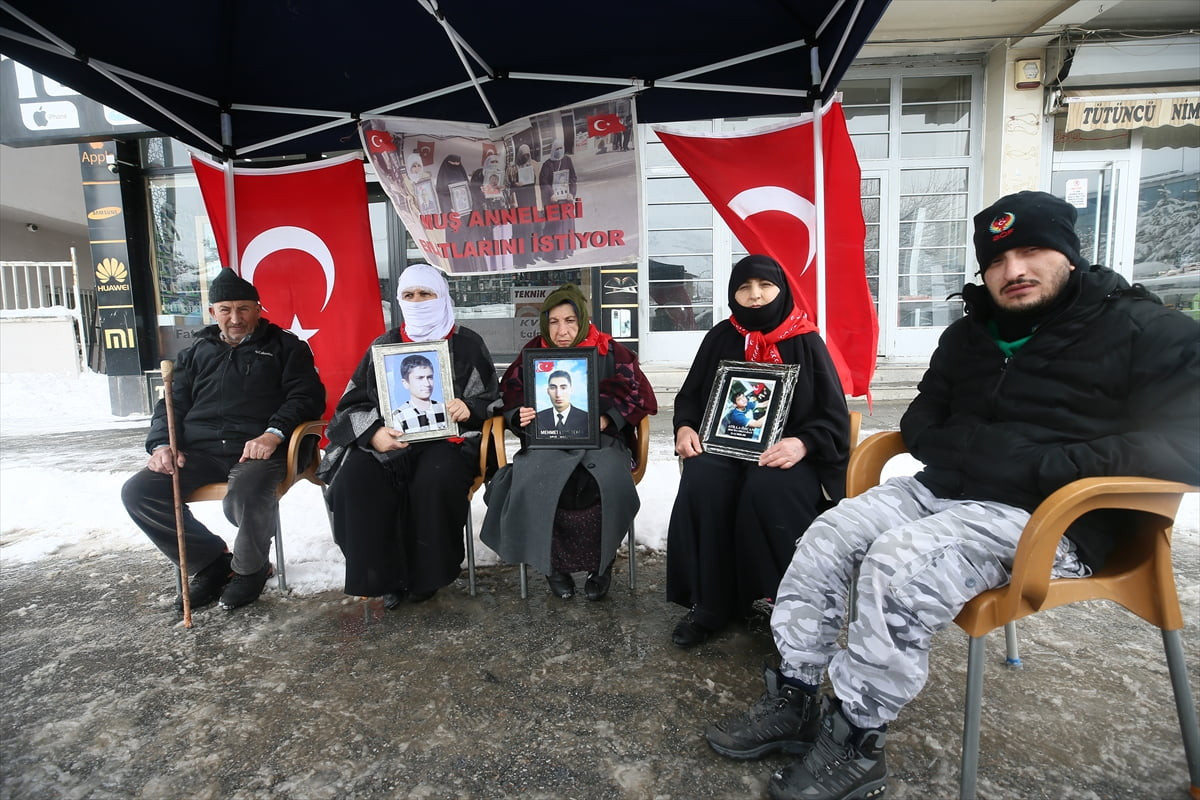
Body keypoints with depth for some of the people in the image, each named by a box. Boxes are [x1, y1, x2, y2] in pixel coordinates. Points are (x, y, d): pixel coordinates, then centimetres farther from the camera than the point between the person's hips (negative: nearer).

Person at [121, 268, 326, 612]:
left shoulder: (284, 346, 13)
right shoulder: (197, 352, 26)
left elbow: (307, 395, 0)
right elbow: (173, 403, 23)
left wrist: (274, 433, -18)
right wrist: (162, 444, 1)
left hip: (258, 448, -5)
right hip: (198, 451, 5)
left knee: (246, 499, -35)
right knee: (138, 492, -17)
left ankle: (249, 567, -2)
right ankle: (212, 561, -1)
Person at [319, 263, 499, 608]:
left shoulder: (467, 344, 8)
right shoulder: (383, 345, 13)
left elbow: (491, 400, 8)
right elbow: (353, 404, 8)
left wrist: (469, 408, -16)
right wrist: (373, 432, -14)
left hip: (448, 438, -2)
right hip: (388, 442, 3)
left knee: (436, 478, -35)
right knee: (354, 479, -28)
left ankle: (426, 574, -9)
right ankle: (382, 576, -10)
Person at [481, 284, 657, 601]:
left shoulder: (609, 351, 4)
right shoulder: (533, 352, 9)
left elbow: (639, 395, 3)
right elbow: (510, 396, 12)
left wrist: (605, 419, -12)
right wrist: (521, 417, -11)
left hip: (600, 439, -1)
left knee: (606, 482, -32)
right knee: (534, 482, -30)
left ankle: (601, 563, -4)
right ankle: (553, 563, -6)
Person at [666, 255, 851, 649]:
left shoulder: (805, 342, 1)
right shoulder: (721, 337, 9)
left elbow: (834, 416, -3)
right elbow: (690, 395, 14)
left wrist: (802, 444, -23)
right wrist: (685, 427, -8)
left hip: (785, 450, -2)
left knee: (767, 491, -35)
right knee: (701, 485, -29)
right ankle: (709, 604, -14)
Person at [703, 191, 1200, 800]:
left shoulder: (1150, 333, -2)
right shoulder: (970, 334, 17)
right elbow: (920, 422, 19)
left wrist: (1036, 466, -21)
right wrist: (966, 452, -3)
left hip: (1048, 517, -6)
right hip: (944, 490, 7)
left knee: (899, 563, -30)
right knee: (827, 535, -12)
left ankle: (854, 745, -14)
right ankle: (794, 698, -4)